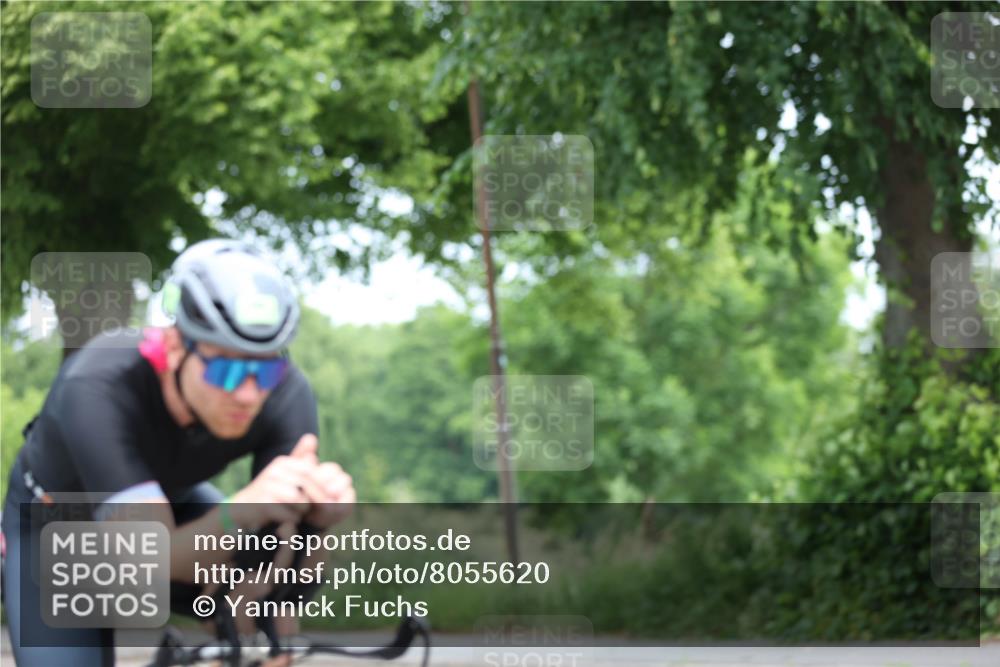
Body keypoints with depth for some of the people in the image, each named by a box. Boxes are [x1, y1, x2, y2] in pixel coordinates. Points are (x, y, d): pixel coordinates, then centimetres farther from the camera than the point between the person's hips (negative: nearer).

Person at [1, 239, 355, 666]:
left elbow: (283, 558, -33)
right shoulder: (97, 389, -40)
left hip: (171, 503, 3)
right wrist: (241, 512, -66)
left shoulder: (287, 397, -30)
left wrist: (316, 518, -56)